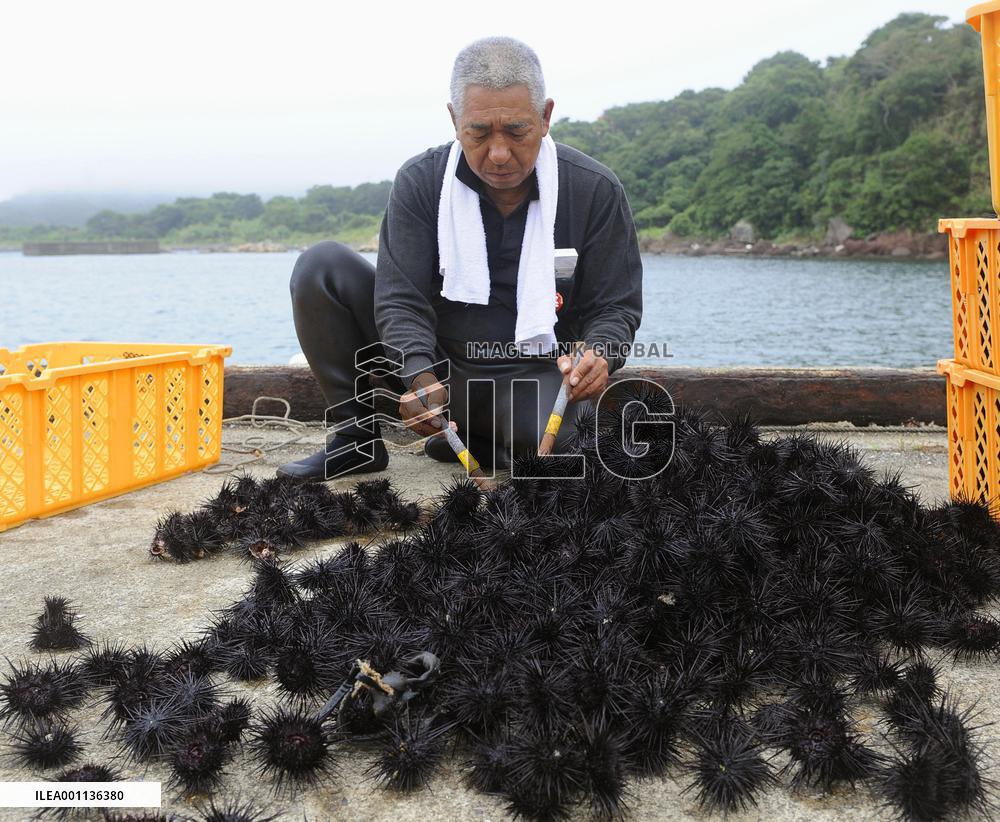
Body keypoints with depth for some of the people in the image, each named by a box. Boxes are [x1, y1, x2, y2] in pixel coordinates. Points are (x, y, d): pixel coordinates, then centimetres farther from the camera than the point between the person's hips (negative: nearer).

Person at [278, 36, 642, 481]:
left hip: (529, 376, -2)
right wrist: (419, 375, -33)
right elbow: (401, 297, -13)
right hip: (434, 365, 2)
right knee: (321, 265, -13)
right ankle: (356, 439, -5)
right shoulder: (421, 180, -7)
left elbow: (616, 306, -3)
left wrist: (600, 353, -28)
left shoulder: (596, 190, -8)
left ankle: (475, 440, -1)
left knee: (555, 437, -38)